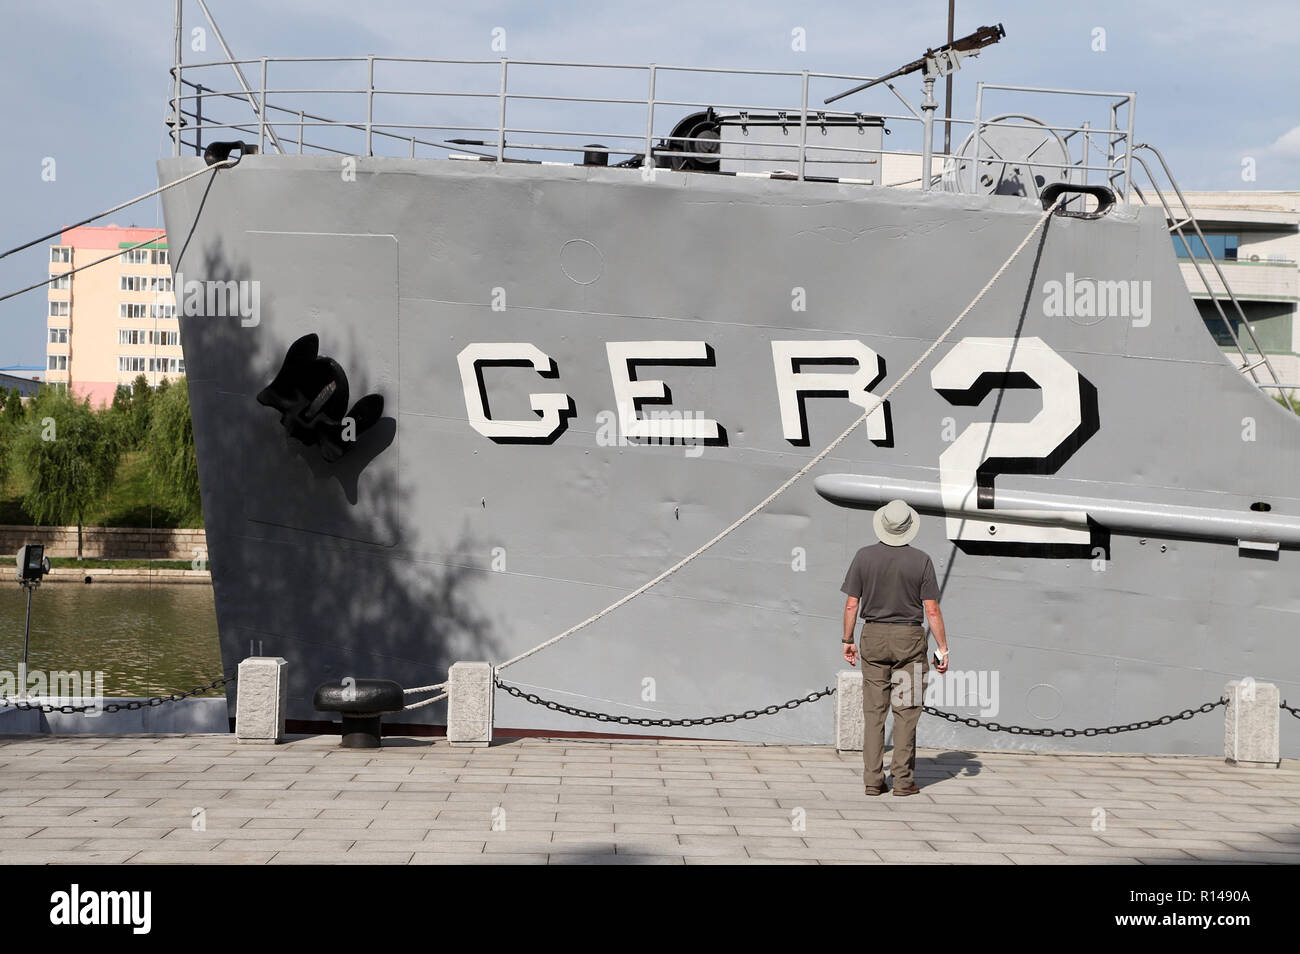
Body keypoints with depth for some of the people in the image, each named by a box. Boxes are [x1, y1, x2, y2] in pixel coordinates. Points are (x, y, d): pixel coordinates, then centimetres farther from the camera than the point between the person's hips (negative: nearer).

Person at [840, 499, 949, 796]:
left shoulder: (864, 557, -3)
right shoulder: (921, 560, -7)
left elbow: (851, 605, -1)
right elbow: (932, 610, -7)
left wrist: (848, 641, 10)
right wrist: (943, 648, -1)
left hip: (874, 638, 2)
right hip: (909, 638, -2)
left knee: (873, 711, 5)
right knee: (906, 711, 3)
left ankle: (873, 780, 4)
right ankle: (903, 780, 2)